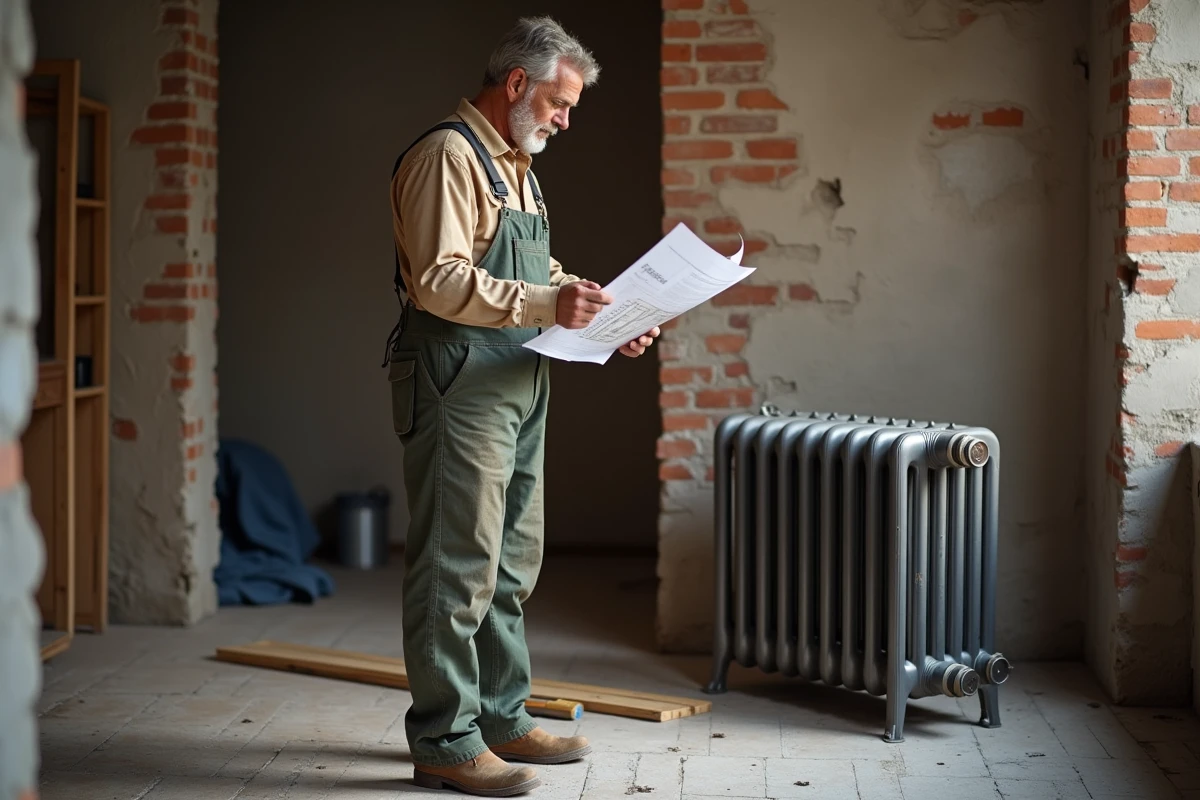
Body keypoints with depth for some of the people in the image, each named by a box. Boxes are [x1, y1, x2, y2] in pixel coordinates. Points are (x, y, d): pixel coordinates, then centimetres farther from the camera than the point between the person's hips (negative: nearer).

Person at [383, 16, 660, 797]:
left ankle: (503, 718, 26)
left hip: (519, 388, 10)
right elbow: (439, 282, -21)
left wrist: (604, 317, 12)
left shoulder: (517, 166, 20)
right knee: (457, 567, -6)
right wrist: (547, 304, -27)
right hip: (460, 387, -10)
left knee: (512, 566, 16)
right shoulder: (446, 156, -11)